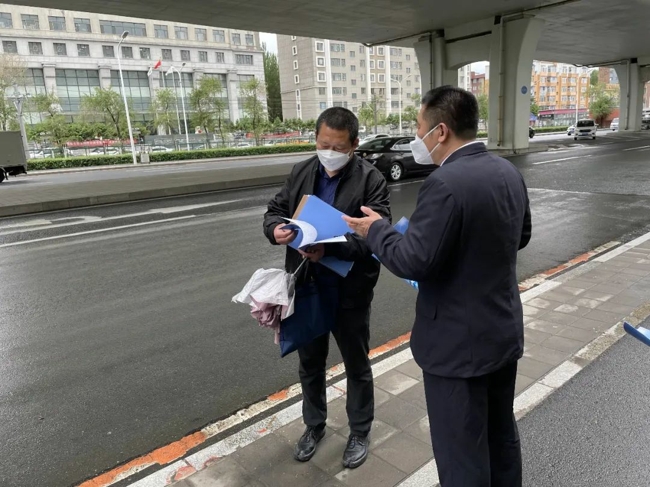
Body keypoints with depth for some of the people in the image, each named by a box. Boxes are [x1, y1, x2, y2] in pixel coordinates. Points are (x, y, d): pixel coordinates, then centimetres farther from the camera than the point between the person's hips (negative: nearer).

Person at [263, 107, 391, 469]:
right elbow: (275, 210, 9)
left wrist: (329, 248, -34)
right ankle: (314, 426, 43)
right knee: (310, 363, 20)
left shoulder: (371, 180, -12)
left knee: (357, 365, 15)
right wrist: (275, 229, -15)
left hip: (350, 292, -4)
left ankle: (360, 432, 38)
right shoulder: (301, 173, 4)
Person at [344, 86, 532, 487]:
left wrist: (377, 229, -9)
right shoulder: (509, 173, 3)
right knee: (501, 432, 26)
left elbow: (414, 261, -25)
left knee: (462, 453, 9)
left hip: (459, 343, -9)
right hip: (506, 332, 9)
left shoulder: (445, 183, -24)